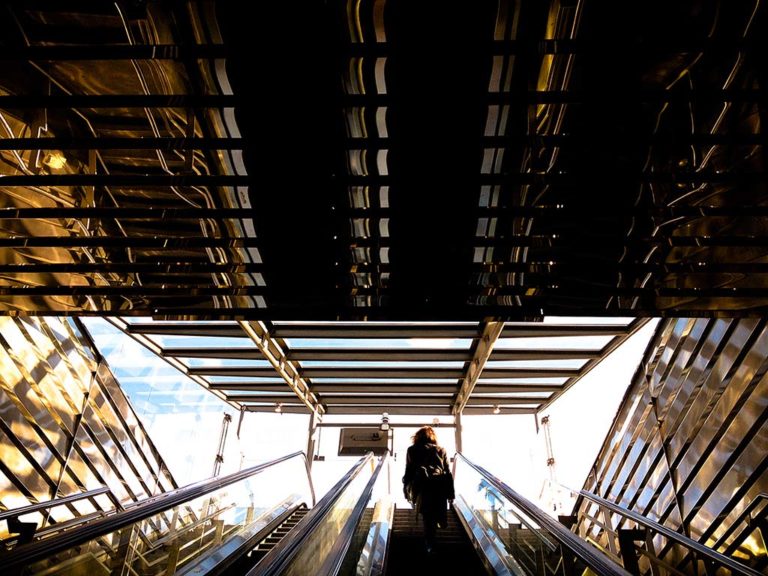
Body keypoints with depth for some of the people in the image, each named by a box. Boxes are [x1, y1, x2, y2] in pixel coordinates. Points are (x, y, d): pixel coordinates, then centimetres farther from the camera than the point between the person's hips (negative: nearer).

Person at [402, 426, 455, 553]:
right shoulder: (441, 450, 15)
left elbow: (409, 471, 11)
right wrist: (451, 492, 16)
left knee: (427, 516, 6)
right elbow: (448, 473, 13)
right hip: (440, 486, 1)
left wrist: (406, 490, 17)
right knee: (436, 515, 17)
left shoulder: (412, 450, 14)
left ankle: (430, 544, 3)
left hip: (422, 486, -1)